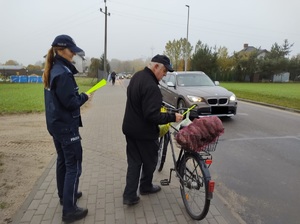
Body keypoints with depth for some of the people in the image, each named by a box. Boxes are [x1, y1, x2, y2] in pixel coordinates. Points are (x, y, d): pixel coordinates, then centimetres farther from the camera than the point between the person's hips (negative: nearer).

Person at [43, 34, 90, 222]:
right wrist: (84, 97, -7)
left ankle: (64, 195, 36)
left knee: (63, 161, 20)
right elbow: (70, 102, -22)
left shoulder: (53, 70, 11)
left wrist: (79, 96, 7)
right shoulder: (63, 72, -20)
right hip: (66, 126, -10)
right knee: (74, 166, -2)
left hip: (56, 124, 10)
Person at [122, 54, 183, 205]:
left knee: (134, 162, 14)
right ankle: (145, 187, 36)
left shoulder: (137, 76, 5)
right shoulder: (151, 86, -27)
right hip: (144, 132, -8)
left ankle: (129, 195, 17)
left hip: (130, 129, 8)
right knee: (149, 161, 16)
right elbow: (152, 115, -30)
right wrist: (172, 117, -21)